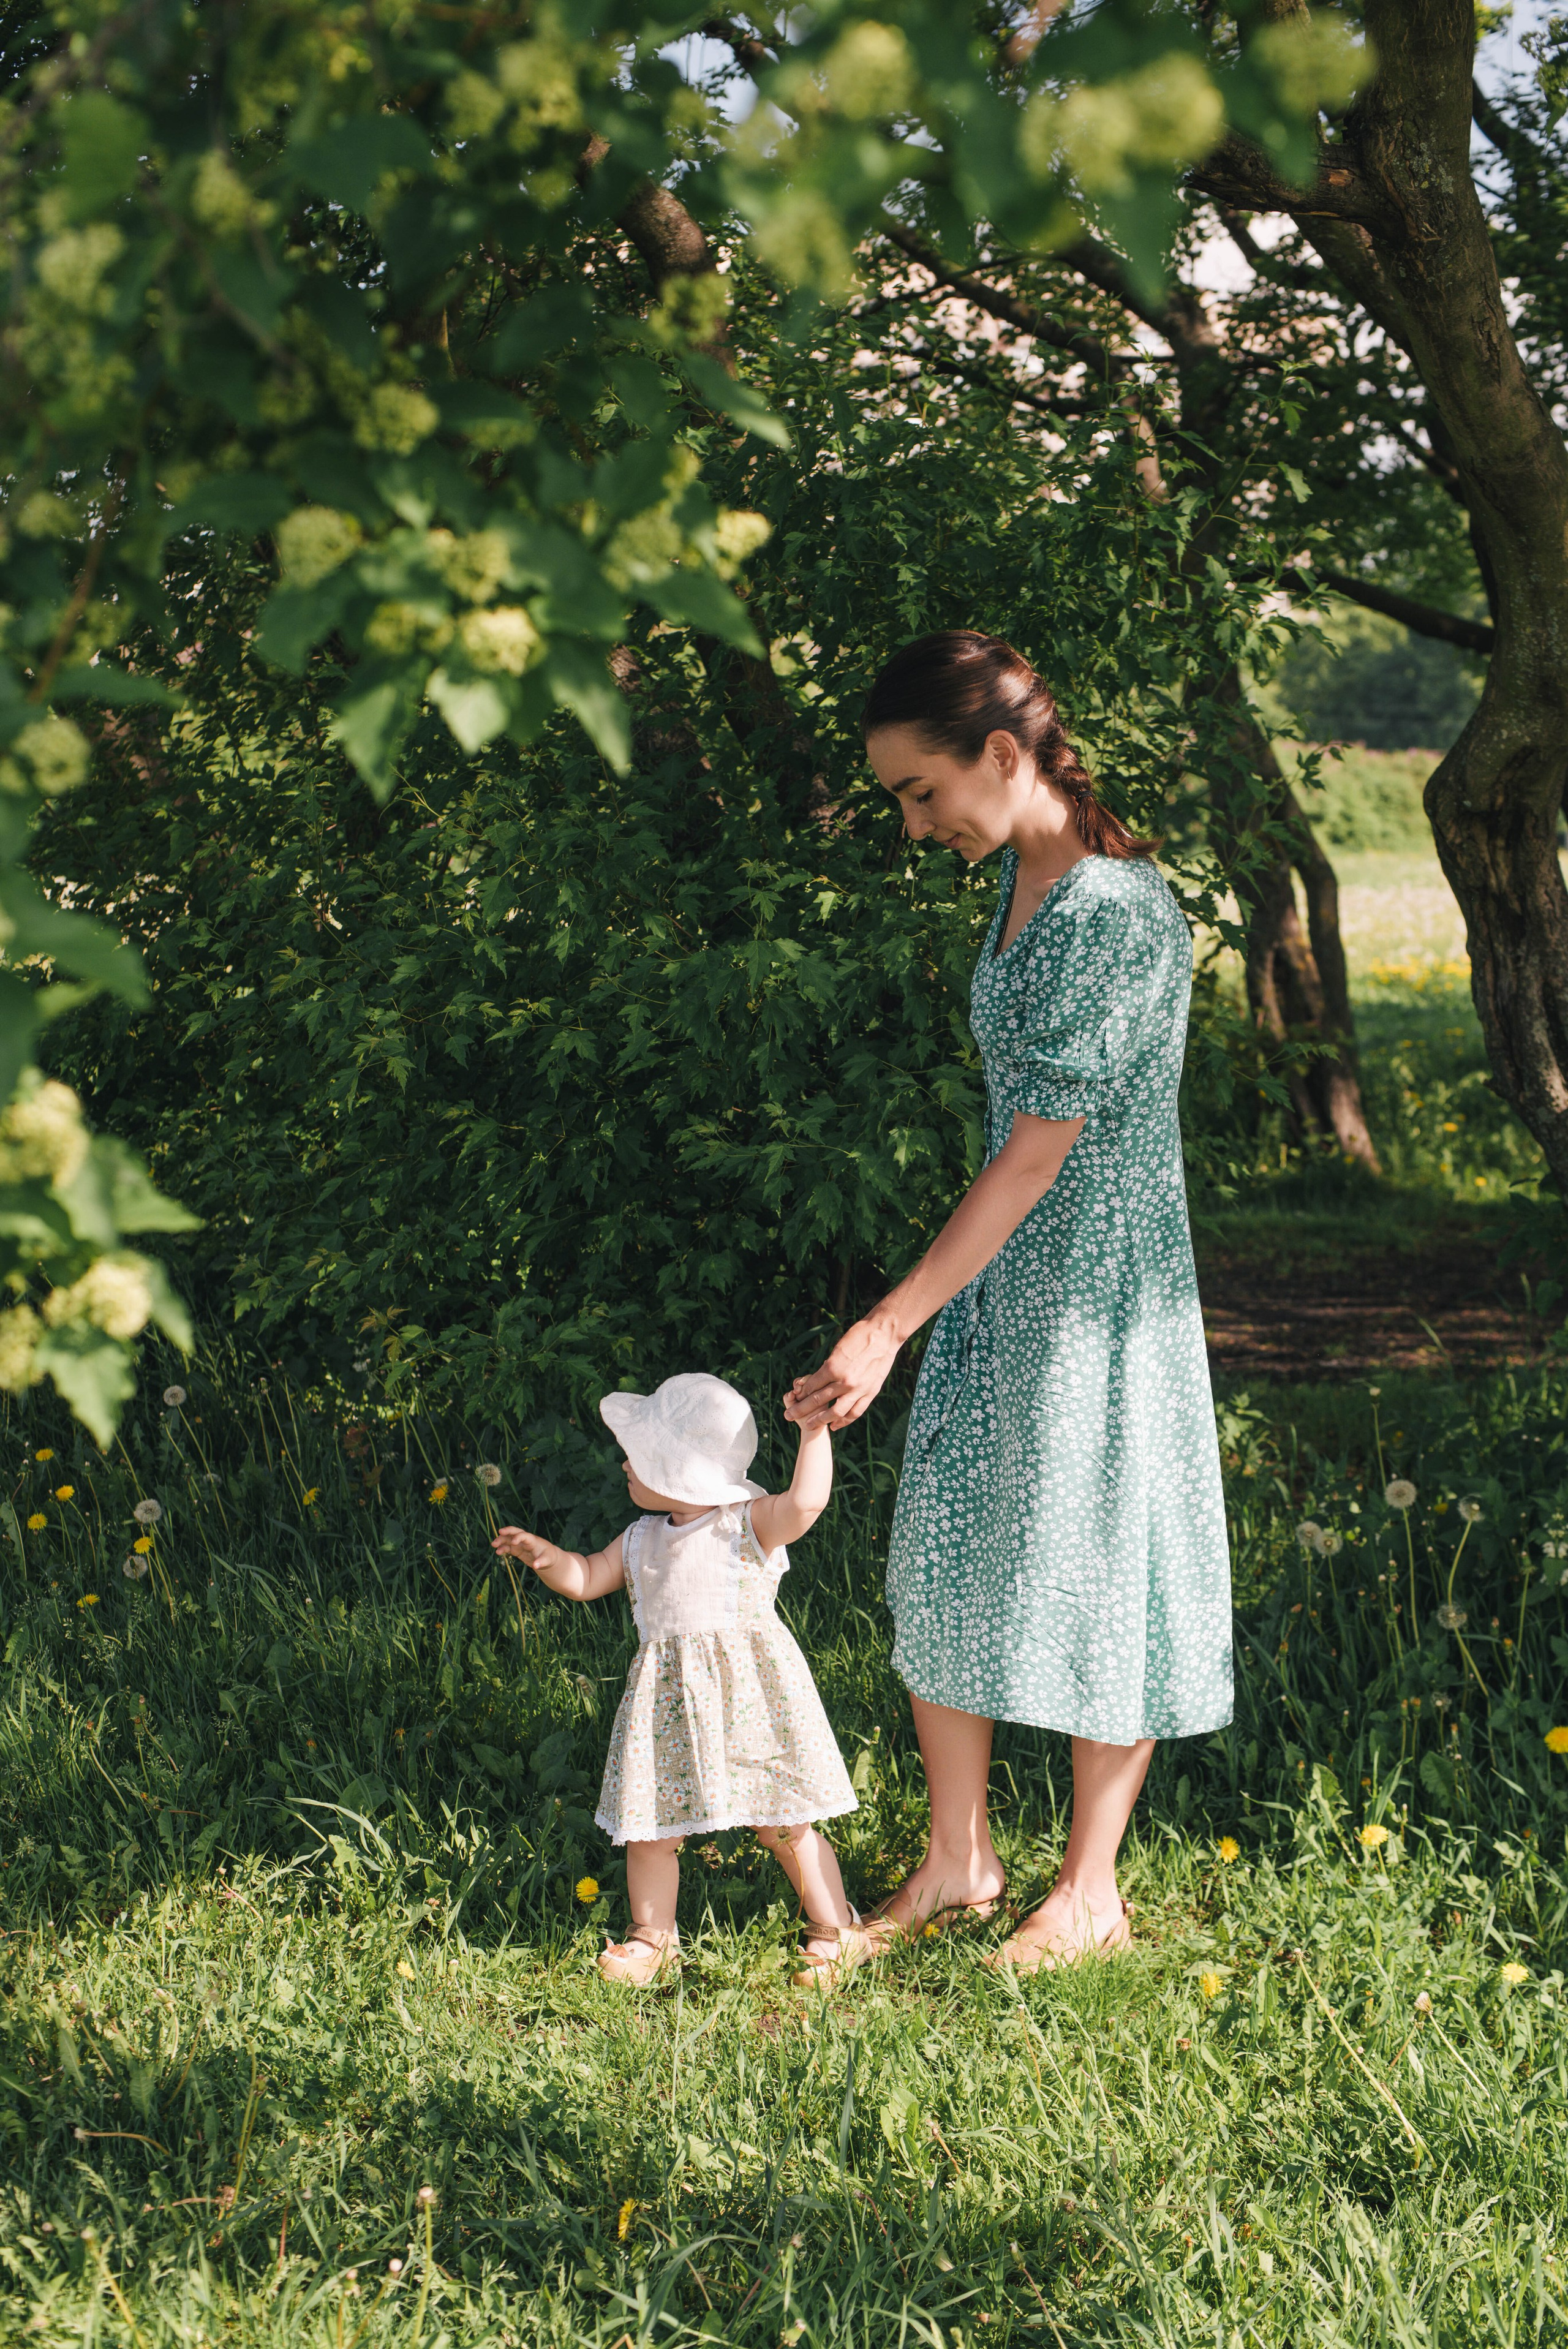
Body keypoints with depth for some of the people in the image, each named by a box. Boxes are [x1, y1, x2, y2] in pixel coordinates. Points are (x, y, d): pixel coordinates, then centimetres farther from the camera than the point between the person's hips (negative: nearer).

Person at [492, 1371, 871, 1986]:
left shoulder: (749, 1523, -9)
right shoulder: (643, 1539, 10)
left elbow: (805, 1502, -26)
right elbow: (586, 1578, 18)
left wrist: (814, 1433, -29)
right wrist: (545, 1555, 0)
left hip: (746, 1696, -6)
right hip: (666, 1700, 6)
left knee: (782, 1824, 1)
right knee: (649, 1828, 9)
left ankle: (836, 1930, 16)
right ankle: (652, 1935, 28)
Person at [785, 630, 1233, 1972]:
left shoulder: (1116, 914, -22)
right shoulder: (1022, 880, 6)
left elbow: (1037, 1155, -23)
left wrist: (888, 1329, -22)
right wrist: (914, 1321, 16)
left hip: (1100, 1295, -9)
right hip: (999, 1284, 9)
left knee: (1093, 1579, 4)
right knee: (945, 1567, 12)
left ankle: (1090, 1895, 19)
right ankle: (958, 1867, 26)